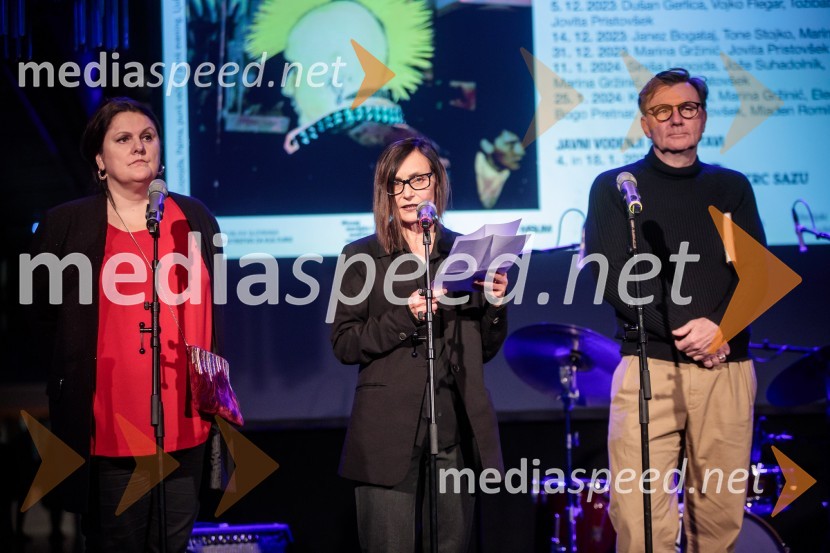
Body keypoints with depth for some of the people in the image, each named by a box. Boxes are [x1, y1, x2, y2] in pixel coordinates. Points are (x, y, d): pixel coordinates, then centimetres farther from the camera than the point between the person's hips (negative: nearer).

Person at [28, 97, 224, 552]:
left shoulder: (195, 217, 8)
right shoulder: (65, 225, -1)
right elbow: (45, 320, 5)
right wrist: (73, 383, 3)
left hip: (186, 426, 3)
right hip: (108, 429, -3)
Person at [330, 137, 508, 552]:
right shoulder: (362, 257, 5)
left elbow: (485, 350, 15)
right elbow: (343, 345, -2)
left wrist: (494, 305, -4)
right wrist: (405, 317, -14)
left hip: (456, 428, 3)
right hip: (389, 433, -2)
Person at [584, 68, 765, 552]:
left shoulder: (732, 188, 16)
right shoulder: (615, 188, 8)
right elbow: (612, 276, -3)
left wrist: (719, 326, -11)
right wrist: (682, 331, -12)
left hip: (728, 369, 3)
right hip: (649, 366, -2)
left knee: (722, 513, 2)